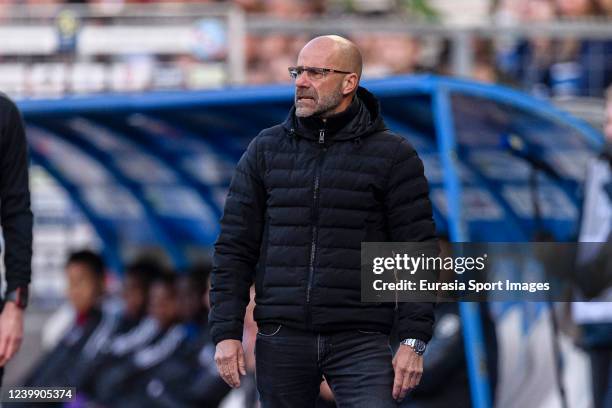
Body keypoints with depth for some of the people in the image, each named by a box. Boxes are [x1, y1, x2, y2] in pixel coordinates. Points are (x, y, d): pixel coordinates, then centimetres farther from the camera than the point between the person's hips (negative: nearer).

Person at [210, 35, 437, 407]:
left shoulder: (393, 156, 1)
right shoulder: (266, 150, 9)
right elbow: (235, 247, 8)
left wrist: (414, 342, -9)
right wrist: (226, 332, 0)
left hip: (360, 339, -3)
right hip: (282, 339, 3)